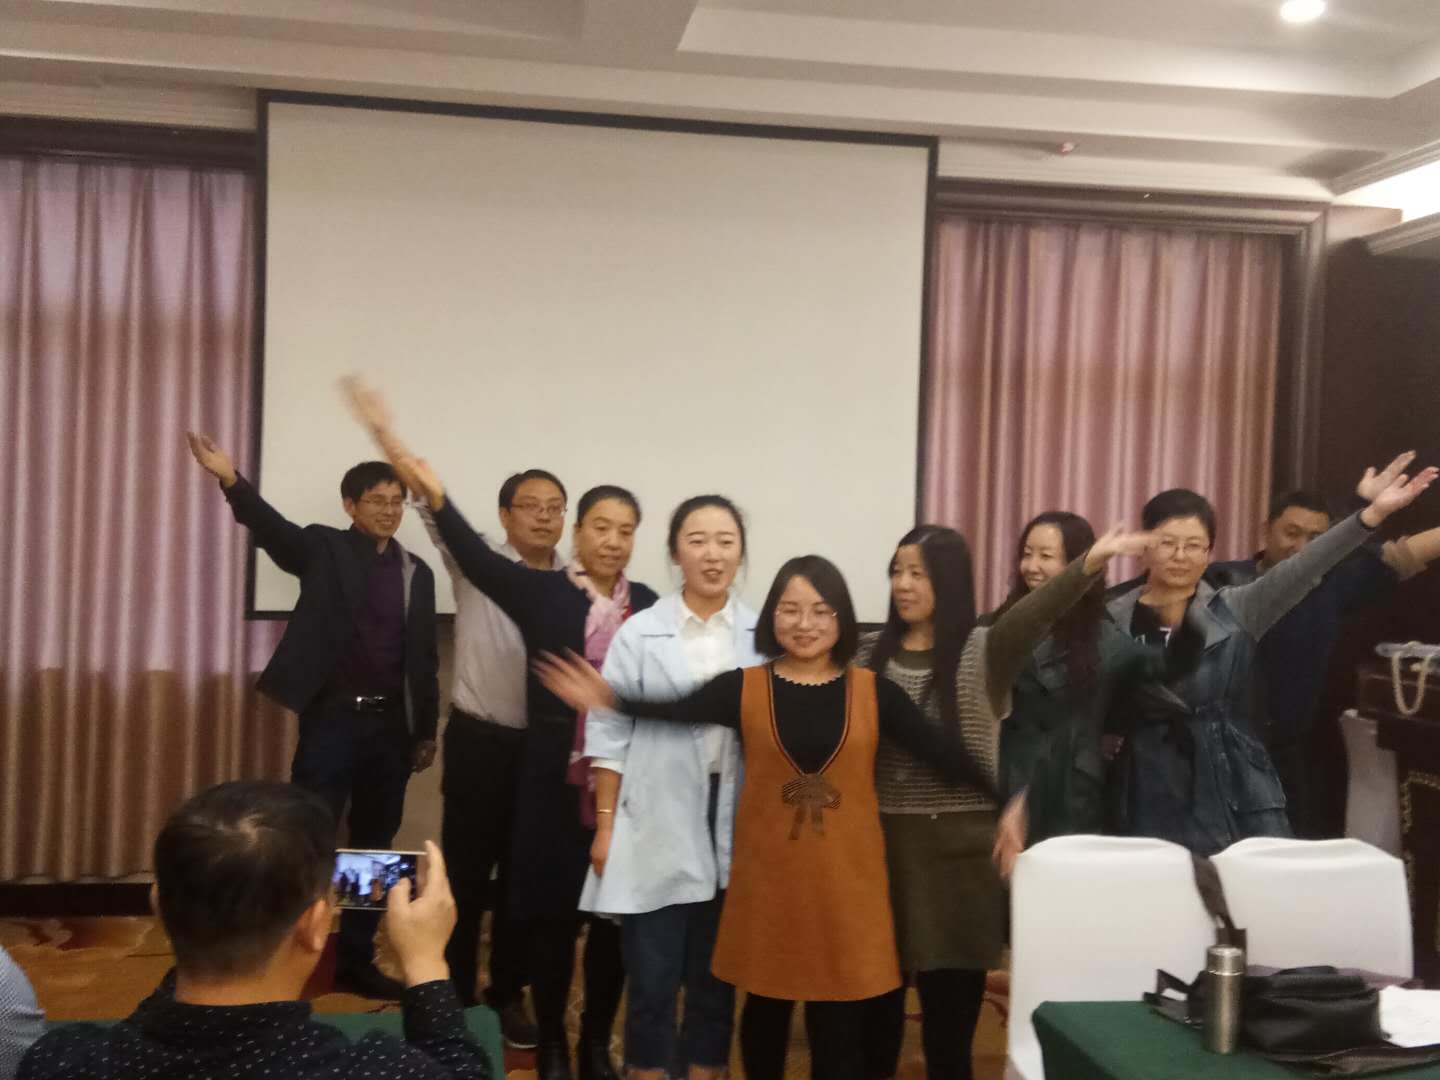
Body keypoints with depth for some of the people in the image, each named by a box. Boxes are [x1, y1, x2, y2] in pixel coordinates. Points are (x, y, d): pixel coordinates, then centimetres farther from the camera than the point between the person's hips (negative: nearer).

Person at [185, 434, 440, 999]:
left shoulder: (416, 572, 10)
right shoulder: (325, 549, 1)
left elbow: (424, 657, 12)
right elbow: (275, 530, -20)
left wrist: (426, 730, 11)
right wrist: (232, 480, -38)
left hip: (391, 724, 4)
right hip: (332, 719, -4)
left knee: (374, 846, 11)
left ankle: (357, 959, 23)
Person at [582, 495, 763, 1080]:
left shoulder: (763, 636, 1)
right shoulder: (639, 634, -3)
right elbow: (609, 733, -1)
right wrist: (605, 825, -4)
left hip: (735, 824, 2)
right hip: (658, 823, -2)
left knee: (716, 971, 14)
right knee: (652, 975, 5)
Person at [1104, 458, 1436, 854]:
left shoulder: (1236, 611, 3)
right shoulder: (1113, 620, 2)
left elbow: (1302, 569, -10)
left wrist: (1373, 513, -20)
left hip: (1238, 802, 1)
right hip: (1149, 807, -1)